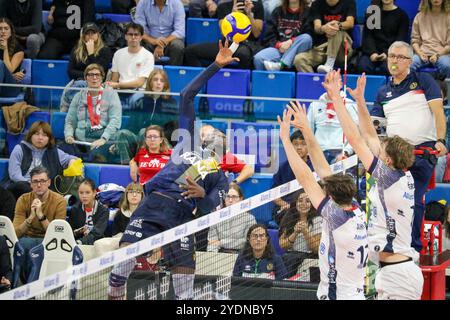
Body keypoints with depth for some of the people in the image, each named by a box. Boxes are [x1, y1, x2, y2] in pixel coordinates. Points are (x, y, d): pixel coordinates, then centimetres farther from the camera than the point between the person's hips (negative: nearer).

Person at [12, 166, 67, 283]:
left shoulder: (59, 201, -9)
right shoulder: (24, 200, -4)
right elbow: (16, 232, -12)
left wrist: (41, 216, -27)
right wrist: (31, 217, -28)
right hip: (28, 239, 1)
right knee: (25, 243, -35)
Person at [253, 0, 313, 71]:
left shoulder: (307, 11, 9)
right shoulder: (278, 11, 16)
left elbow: (309, 35, -1)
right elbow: (269, 35, 10)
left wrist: (292, 41, -16)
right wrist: (278, 45, -9)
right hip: (278, 48, 1)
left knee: (306, 38, -33)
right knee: (258, 58, -28)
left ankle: (281, 65, -41)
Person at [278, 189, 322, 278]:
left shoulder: (317, 220, 0)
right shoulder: (288, 219, 10)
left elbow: (316, 249, -5)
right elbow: (282, 245, 1)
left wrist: (305, 232, -18)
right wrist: (295, 233, -15)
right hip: (290, 255, 3)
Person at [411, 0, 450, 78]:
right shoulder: (420, 17, 13)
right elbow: (415, 40, 11)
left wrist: (437, 55, -13)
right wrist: (420, 53, -8)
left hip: (442, 53, -2)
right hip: (423, 53, 2)